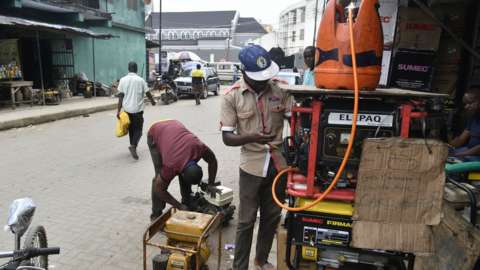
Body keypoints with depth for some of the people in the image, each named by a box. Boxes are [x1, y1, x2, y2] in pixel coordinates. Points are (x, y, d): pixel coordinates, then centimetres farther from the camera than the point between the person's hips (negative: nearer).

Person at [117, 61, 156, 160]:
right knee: (138, 129, 2)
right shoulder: (141, 80, -5)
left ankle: (133, 146, 25)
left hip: (127, 109, 3)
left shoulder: (123, 80, 0)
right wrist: (152, 101, 20)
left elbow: (120, 96, -4)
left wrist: (118, 110, -2)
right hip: (138, 108, -3)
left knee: (131, 128, 17)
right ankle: (133, 146, -20)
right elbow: (147, 93, 1)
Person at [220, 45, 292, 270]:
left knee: (272, 217, 18)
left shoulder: (281, 89, -3)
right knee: (246, 221, 7)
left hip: (279, 163, 4)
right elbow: (227, 137, -9)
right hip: (251, 166, -3)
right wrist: (252, 137, -28)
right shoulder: (232, 96, -9)